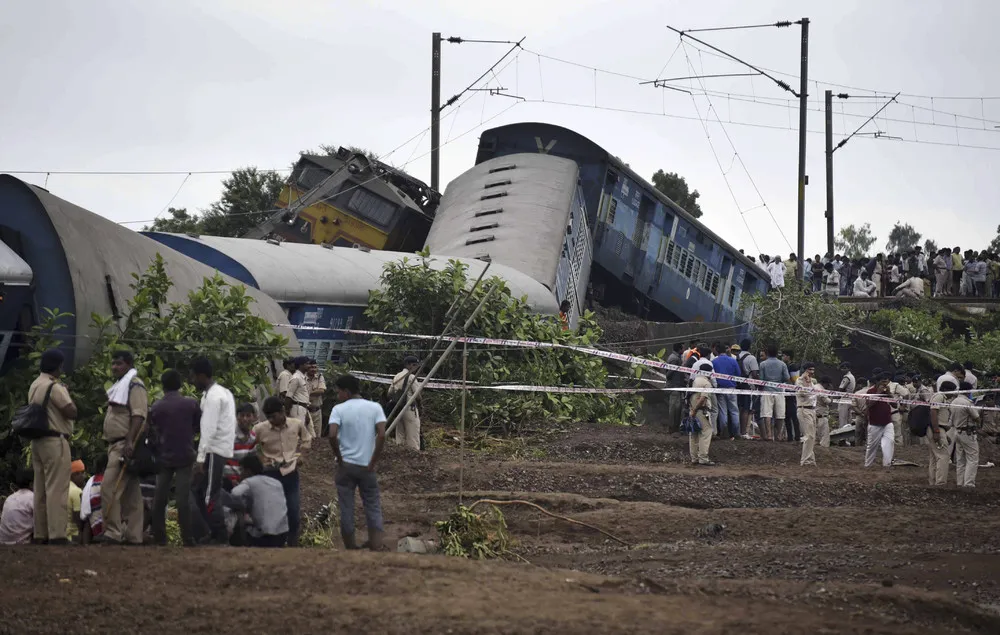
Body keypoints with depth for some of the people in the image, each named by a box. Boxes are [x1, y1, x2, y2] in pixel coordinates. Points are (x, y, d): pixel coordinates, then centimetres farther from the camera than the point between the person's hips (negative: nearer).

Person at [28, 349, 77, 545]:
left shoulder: (34, 386, 14)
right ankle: (56, 535, -14)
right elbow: (71, 412, -14)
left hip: (37, 440, 9)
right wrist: (67, 395, -1)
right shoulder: (54, 387, -14)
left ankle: (40, 534, 11)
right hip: (55, 441, -9)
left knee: (40, 490, 9)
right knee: (57, 490, -10)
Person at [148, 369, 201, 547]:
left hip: (163, 457, 1)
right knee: (183, 497, -3)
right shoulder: (191, 404, -3)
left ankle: (159, 537, 8)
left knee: (160, 497, 8)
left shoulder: (156, 408, 0)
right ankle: (187, 537, -7)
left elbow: (151, 435, 8)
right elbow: (200, 428, 7)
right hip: (185, 456, -1)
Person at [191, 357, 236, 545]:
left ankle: (221, 538, -7)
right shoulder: (223, 392, 16)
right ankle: (216, 534, 13)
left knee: (208, 496, -8)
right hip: (223, 449, 10)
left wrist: (200, 459, -24)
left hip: (214, 451, -10)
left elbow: (208, 430, -22)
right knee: (201, 492, 13)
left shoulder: (212, 397, -15)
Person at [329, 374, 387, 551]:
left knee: (346, 509, 8)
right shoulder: (374, 407, -1)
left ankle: (351, 550, 14)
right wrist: (373, 462, -5)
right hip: (366, 466, 1)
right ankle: (376, 549, -3)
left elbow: (332, 436, -19)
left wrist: (339, 458, -5)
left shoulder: (339, 409, -5)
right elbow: (382, 435, -12)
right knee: (373, 507, 8)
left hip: (346, 465, -1)